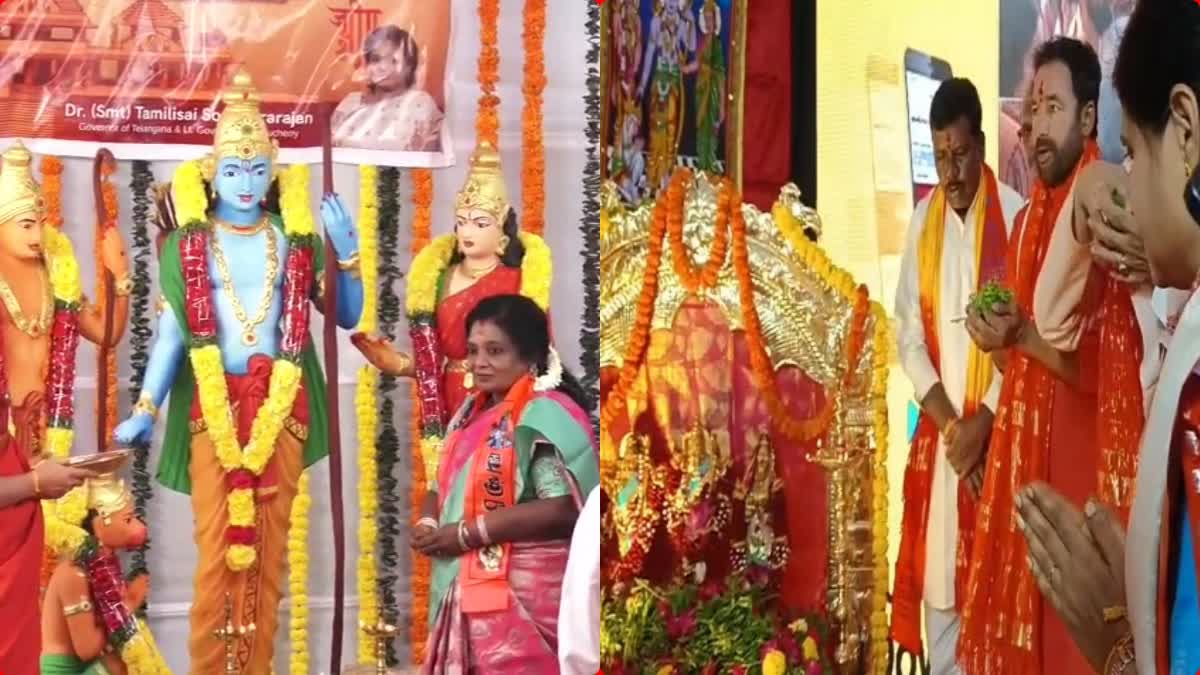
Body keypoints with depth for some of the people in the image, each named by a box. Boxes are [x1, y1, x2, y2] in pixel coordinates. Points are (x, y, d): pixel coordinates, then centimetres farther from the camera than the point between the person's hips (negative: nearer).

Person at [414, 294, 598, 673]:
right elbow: (445, 487, 19)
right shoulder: (472, 412, 14)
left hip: (522, 595, -9)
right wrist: (428, 524, -5)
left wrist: (467, 533, -18)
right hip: (467, 589, 9)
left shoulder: (546, 416, -13)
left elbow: (561, 509, -23)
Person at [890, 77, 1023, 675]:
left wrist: (983, 420, -13)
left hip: (996, 431, -4)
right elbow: (909, 335, 5)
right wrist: (949, 423, -6)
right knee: (937, 579, 7)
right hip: (937, 434, 4)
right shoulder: (922, 220, 6)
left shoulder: (1013, 215, -8)